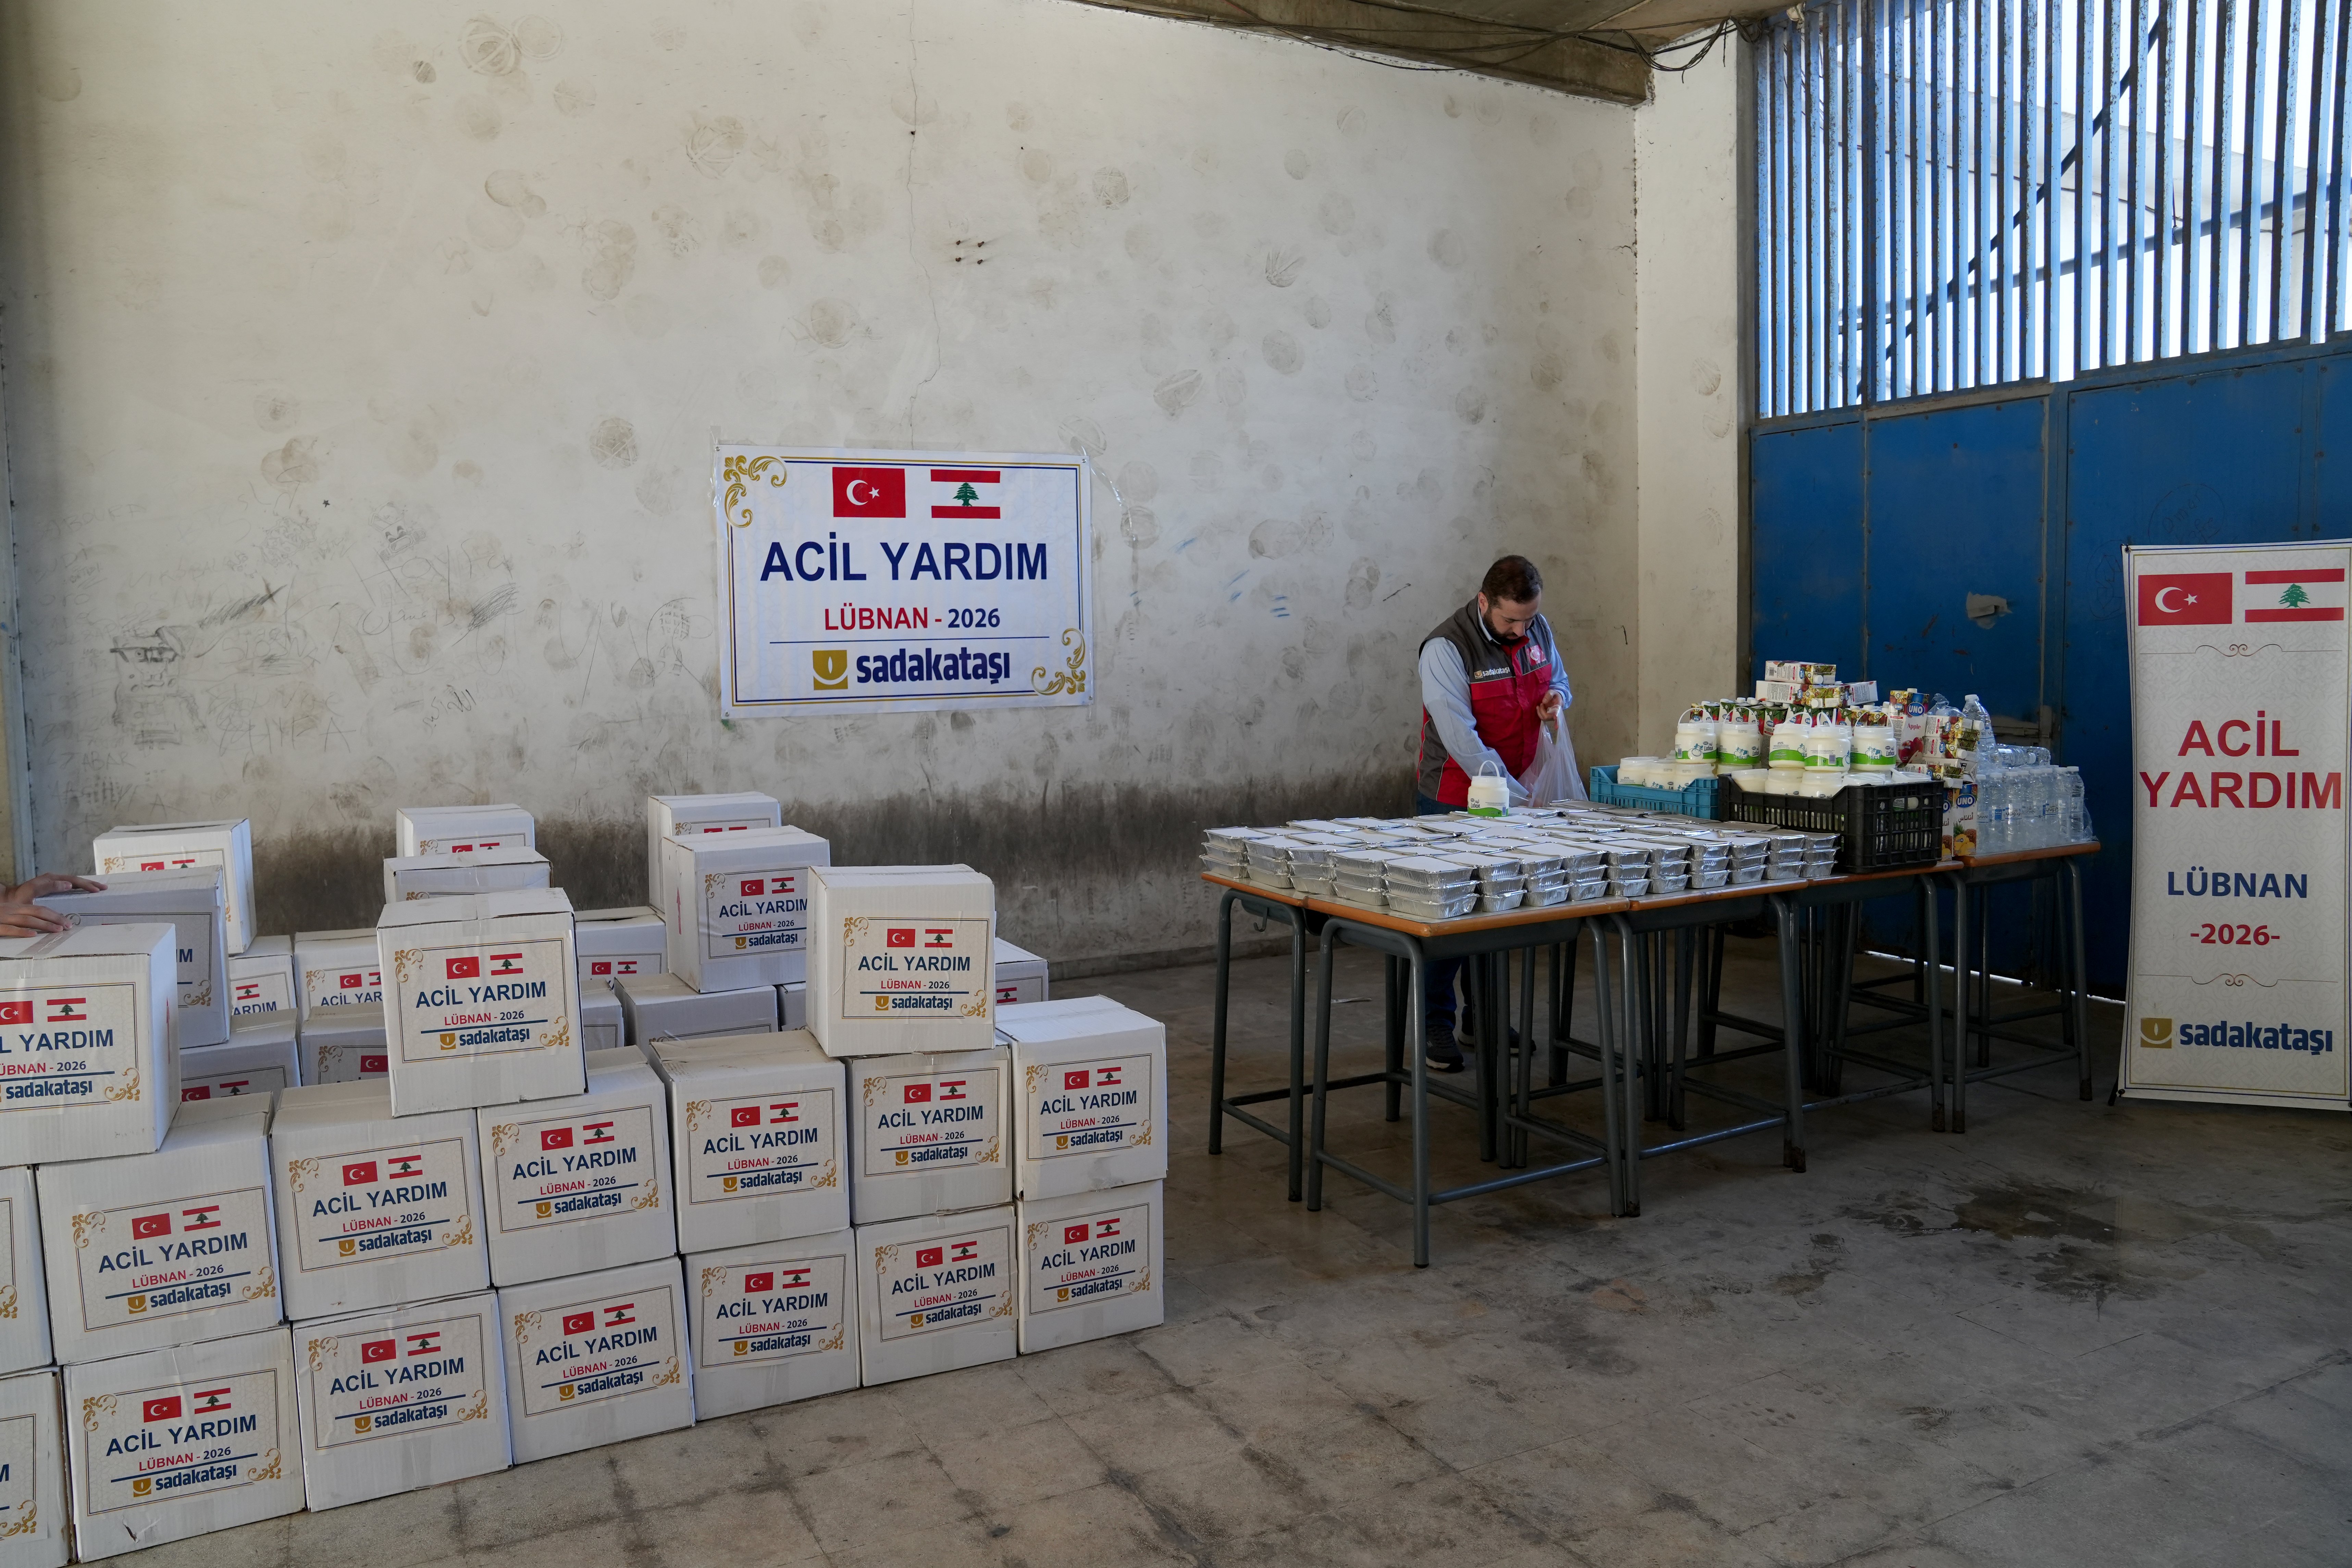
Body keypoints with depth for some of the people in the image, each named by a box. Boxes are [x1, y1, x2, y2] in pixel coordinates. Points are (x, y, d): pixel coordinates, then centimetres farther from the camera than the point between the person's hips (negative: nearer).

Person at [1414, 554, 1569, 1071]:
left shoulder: (1538, 630, 1)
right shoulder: (1446, 648, -20)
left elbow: (1558, 677, 20)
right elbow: (1462, 740, -26)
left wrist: (1556, 696, -7)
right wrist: (1521, 800, -29)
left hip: (1513, 792, 6)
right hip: (1454, 800, -6)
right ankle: (1436, 1027, 11)